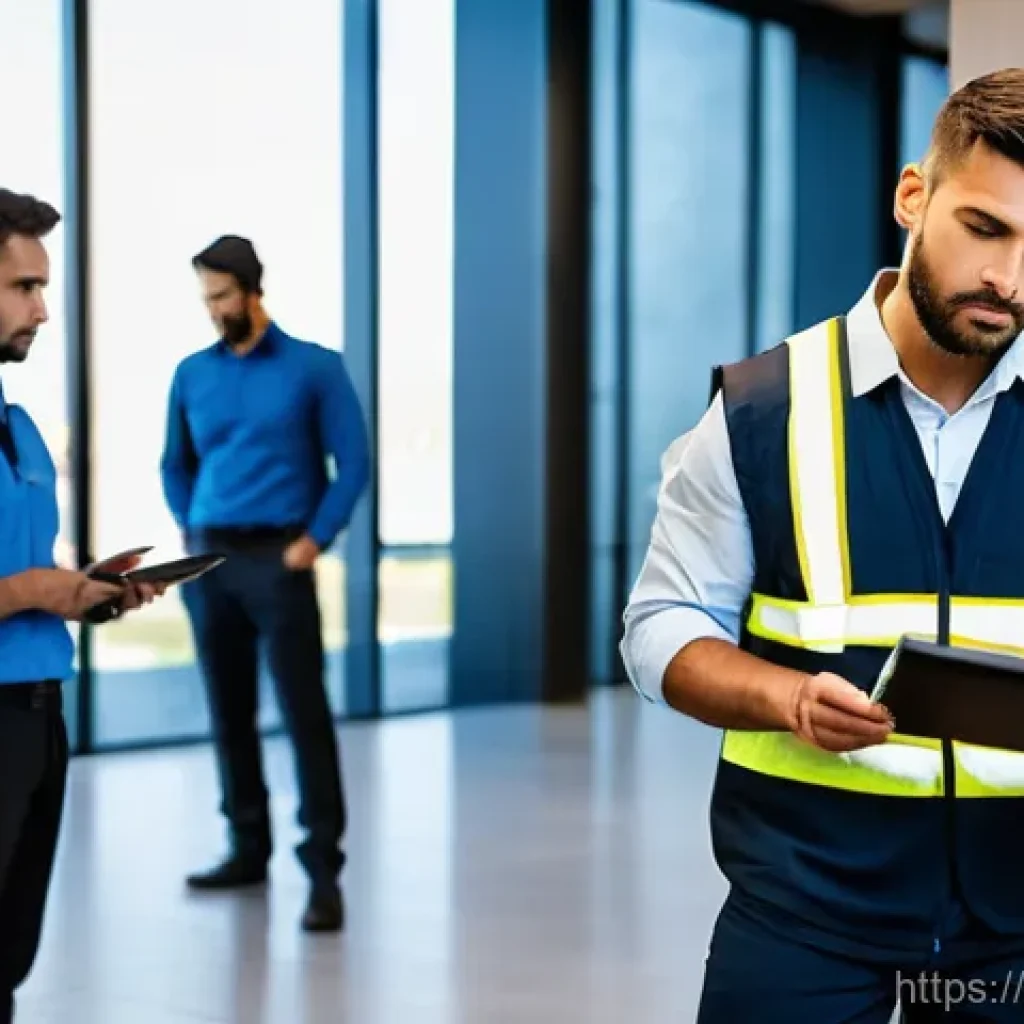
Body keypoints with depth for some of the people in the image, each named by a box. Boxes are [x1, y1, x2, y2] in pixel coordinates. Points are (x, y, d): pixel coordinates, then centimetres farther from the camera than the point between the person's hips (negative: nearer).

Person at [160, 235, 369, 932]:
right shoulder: (192, 374, 10)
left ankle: (324, 869, -4)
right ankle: (249, 848, 23)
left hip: (277, 560, -4)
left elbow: (353, 462, -4)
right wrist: (189, 532, 7)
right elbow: (175, 464, 20)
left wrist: (314, 540, -11)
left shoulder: (315, 368, -1)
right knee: (229, 712, 11)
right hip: (209, 562, 5)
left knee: (305, 712, -7)